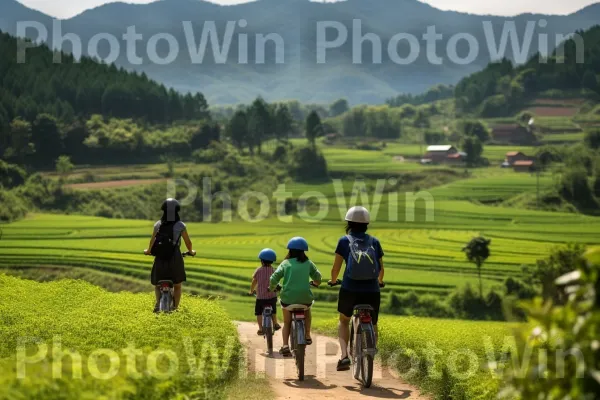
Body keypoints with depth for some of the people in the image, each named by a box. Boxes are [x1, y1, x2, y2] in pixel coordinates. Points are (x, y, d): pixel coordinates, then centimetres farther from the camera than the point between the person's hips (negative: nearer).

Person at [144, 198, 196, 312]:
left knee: (157, 284, 16)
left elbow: (152, 240, 8)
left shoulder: (158, 225, 2)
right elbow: (188, 242, 4)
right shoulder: (180, 226, -3)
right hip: (175, 257, -1)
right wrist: (191, 251, 25)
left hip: (160, 257, 1)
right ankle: (175, 307, 9)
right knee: (177, 285, 15)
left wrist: (148, 251, 28)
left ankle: (158, 302, -9)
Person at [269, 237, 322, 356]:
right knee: (307, 310, 36)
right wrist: (316, 282, 33)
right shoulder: (308, 263, 7)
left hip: (288, 297, -1)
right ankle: (307, 336, 31)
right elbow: (317, 278, 9)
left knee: (287, 323, 18)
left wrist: (271, 287, 15)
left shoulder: (285, 263, 4)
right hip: (305, 297, 1)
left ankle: (285, 345, 0)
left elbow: (274, 278, -5)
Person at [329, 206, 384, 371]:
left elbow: (336, 268, 5)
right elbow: (381, 268, 16)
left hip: (349, 289, -1)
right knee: (372, 328, 20)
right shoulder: (374, 242, 10)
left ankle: (344, 355, 2)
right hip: (372, 291, 1)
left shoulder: (345, 241, 4)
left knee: (344, 321, 23)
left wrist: (333, 280, 26)